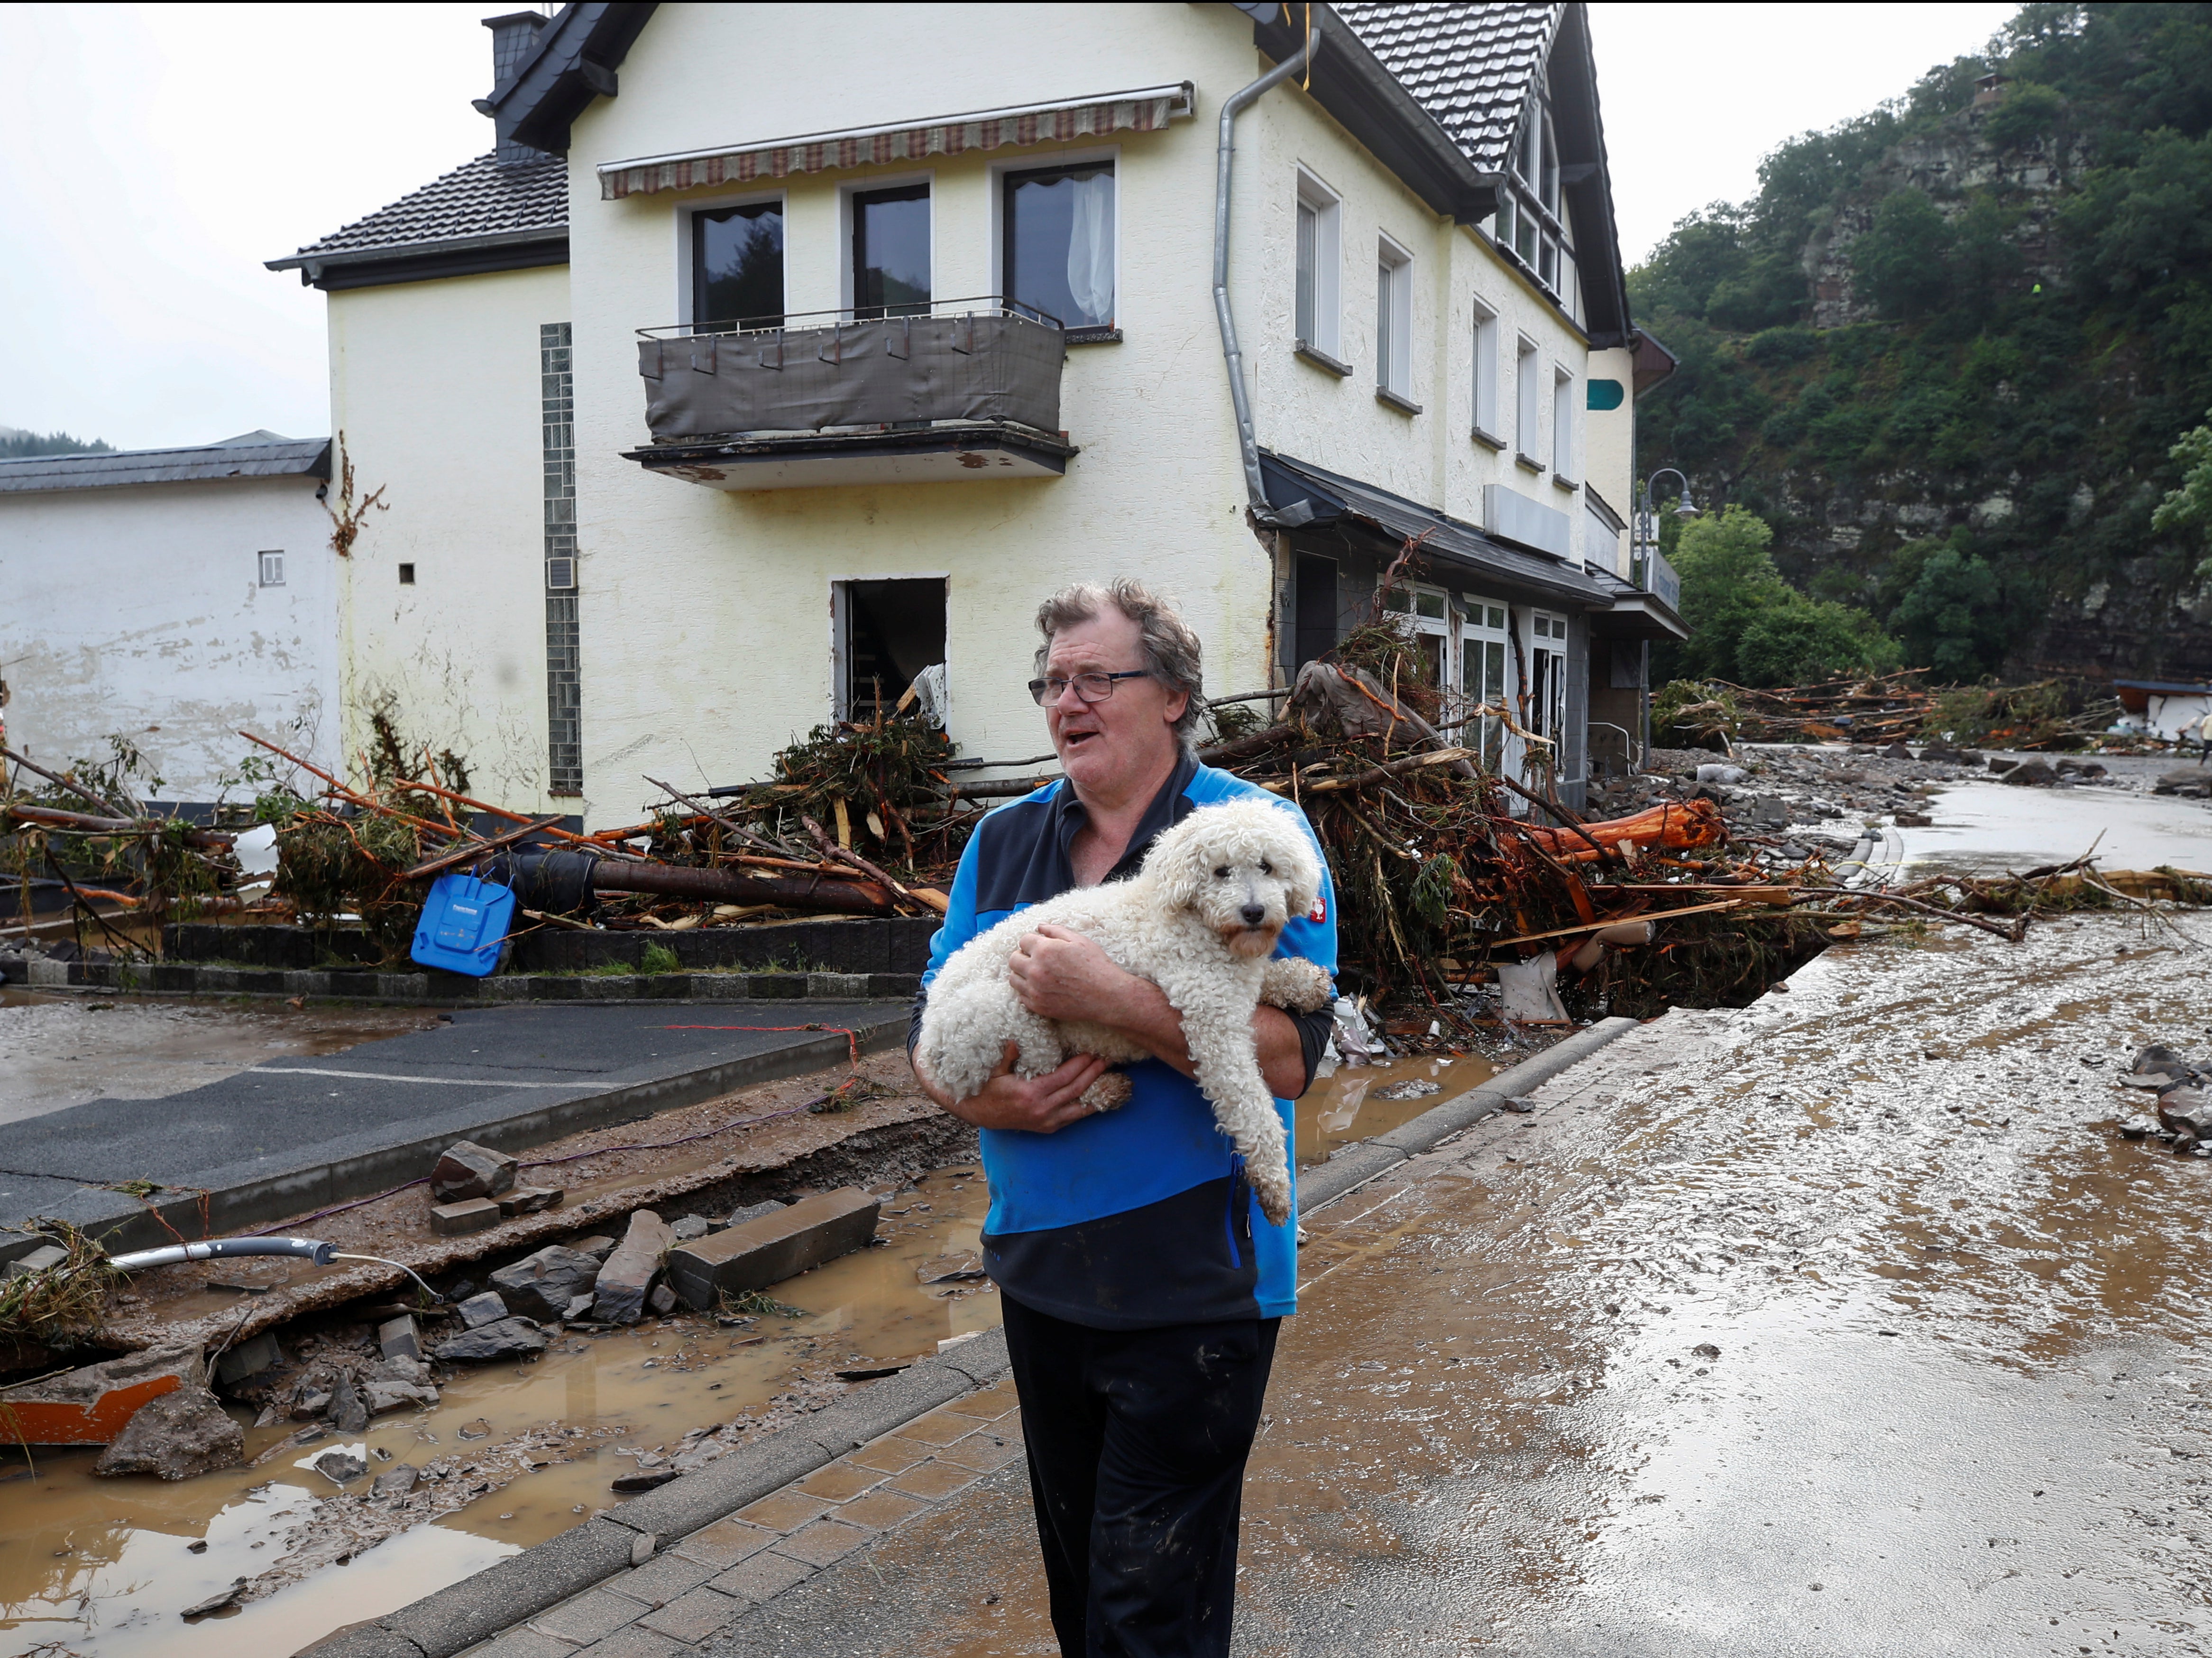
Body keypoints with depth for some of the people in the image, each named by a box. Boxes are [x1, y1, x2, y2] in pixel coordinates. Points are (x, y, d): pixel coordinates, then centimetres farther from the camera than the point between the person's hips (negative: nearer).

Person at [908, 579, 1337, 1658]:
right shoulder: (1004, 841, 7)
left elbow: (1288, 1056, -20)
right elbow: (930, 1035, 7)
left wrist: (1105, 995, -26)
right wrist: (984, 1098, -15)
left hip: (1191, 1283, -5)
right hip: (1040, 1273, 6)